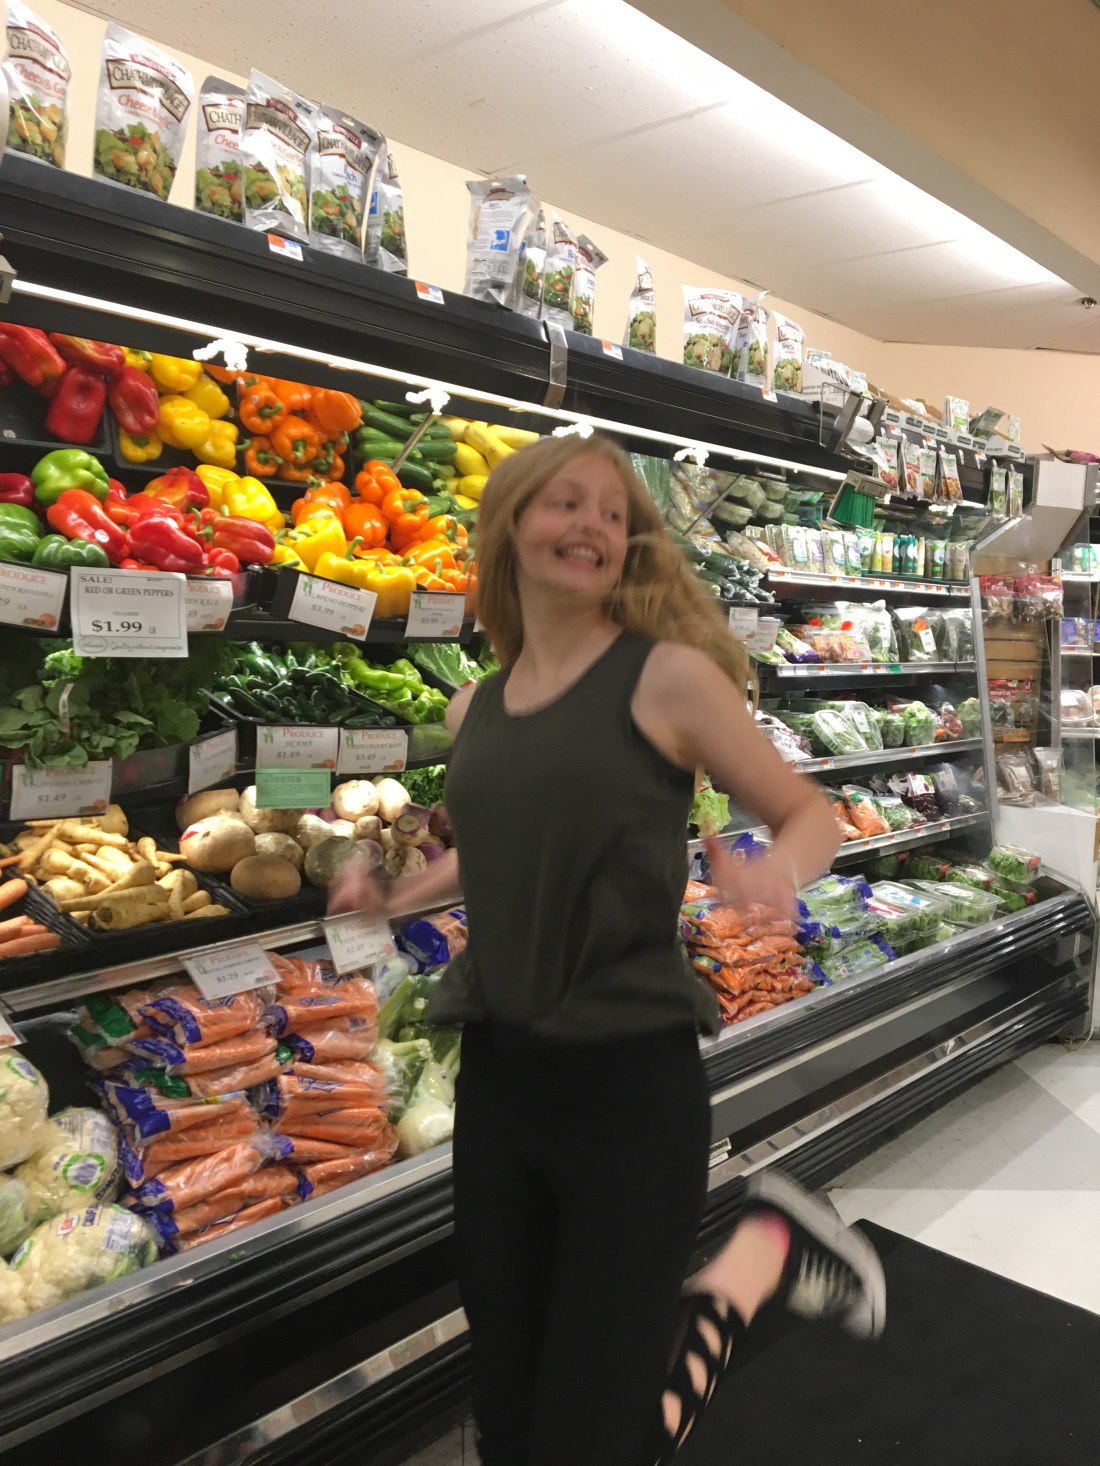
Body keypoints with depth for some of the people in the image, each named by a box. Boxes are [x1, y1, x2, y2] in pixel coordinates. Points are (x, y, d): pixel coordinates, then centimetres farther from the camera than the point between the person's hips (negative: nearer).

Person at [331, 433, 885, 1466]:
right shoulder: (473, 709, 7)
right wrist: (393, 895, 9)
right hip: (498, 1073, 6)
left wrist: (775, 872, -25)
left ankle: (767, 1247, 23)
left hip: (631, 1079, -5)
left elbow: (810, 815, -3)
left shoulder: (668, 675, -9)